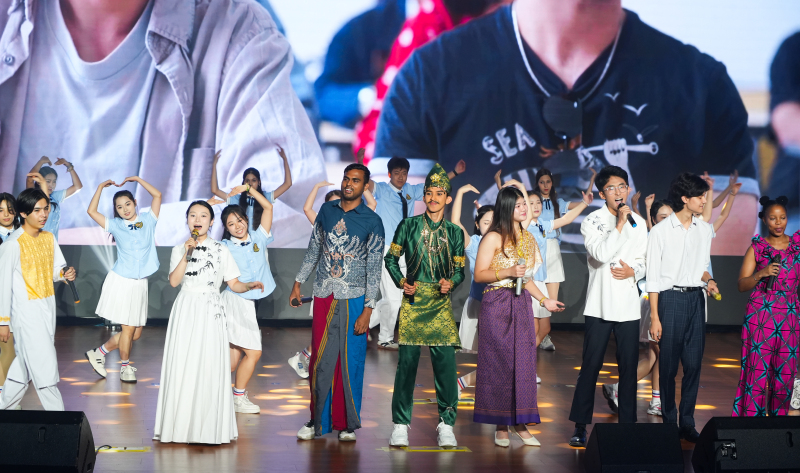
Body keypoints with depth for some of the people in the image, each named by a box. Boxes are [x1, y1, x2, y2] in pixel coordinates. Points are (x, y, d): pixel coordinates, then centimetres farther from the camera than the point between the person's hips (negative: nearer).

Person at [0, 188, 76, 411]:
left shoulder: (48, 238, 7)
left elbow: (57, 267, 15)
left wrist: (66, 273, -10)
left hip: (48, 307, 7)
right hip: (26, 311, -7)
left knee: (28, 362, 15)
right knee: (45, 367, -7)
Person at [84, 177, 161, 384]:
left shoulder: (147, 220, 8)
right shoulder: (115, 225, 5)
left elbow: (157, 195, 2)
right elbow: (92, 211, -1)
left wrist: (138, 179, 3)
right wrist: (101, 187, 1)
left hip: (139, 283, 3)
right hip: (121, 281, -3)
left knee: (136, 332, 5)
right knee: (128, 328, -5)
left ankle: (99, 353, 21)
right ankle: (125, 367, 14)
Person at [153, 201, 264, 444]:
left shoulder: (221, 250, 8)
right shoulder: (179, 249, 9)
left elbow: (234, 283, 4)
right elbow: (174, 281, -5)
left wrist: (250, 285, -15)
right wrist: (187, 254, -13)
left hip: (211, 312, -1)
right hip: (185, 312, 1)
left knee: (210, 367, -6)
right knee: (183, 367, -4)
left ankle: (210, 428, -1)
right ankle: (181, 426, 3)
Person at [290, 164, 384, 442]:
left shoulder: (372, 221, -4)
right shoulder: (327, 210, 8)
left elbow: (374, 267, -5)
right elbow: (313, 249, 18)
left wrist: (368, 309, -10)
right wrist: (298, 283, 17)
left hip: (354, 299, -3)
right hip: (324, 296, 3)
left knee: (351, 362, 1)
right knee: (320, 361, 4)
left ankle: (348, 424, 12)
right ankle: (318, 421, 14)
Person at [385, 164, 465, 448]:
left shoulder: (454, 232, 9)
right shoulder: (408, 226, 5)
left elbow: (460, 270, 12)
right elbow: (390, 258, 11)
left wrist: (450, 283, -8)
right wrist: (401, 282, -4)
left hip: (441, 302, 1)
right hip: (413, 300, -1)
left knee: (445, 361, -4)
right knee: (407, 361, -3)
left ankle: (446, 425, 7)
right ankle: (400, 424, 7)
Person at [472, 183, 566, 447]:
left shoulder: (527, 237, 14)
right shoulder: (494, 238, -6)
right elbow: (479, 274, -9)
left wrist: (544, 300, 15)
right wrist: (508, 272, -19)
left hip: (522, 305, 6)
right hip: (497, 304, -6)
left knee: (523, 362, 3)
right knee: (499, 363, -2)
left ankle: (520, 423, 8)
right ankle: (500, 425, 5)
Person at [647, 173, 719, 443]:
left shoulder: (704, 230, 11)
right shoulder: (661, 231, -4)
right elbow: (653, 277, -4)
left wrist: (708, 281, -4)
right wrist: (654, 317, -9)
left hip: (695, 299, 4)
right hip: (670, 298, -4)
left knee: (694, 364, 2)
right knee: (668, 364, -1)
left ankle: (687, 423, 9)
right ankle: (669, 423, 8)